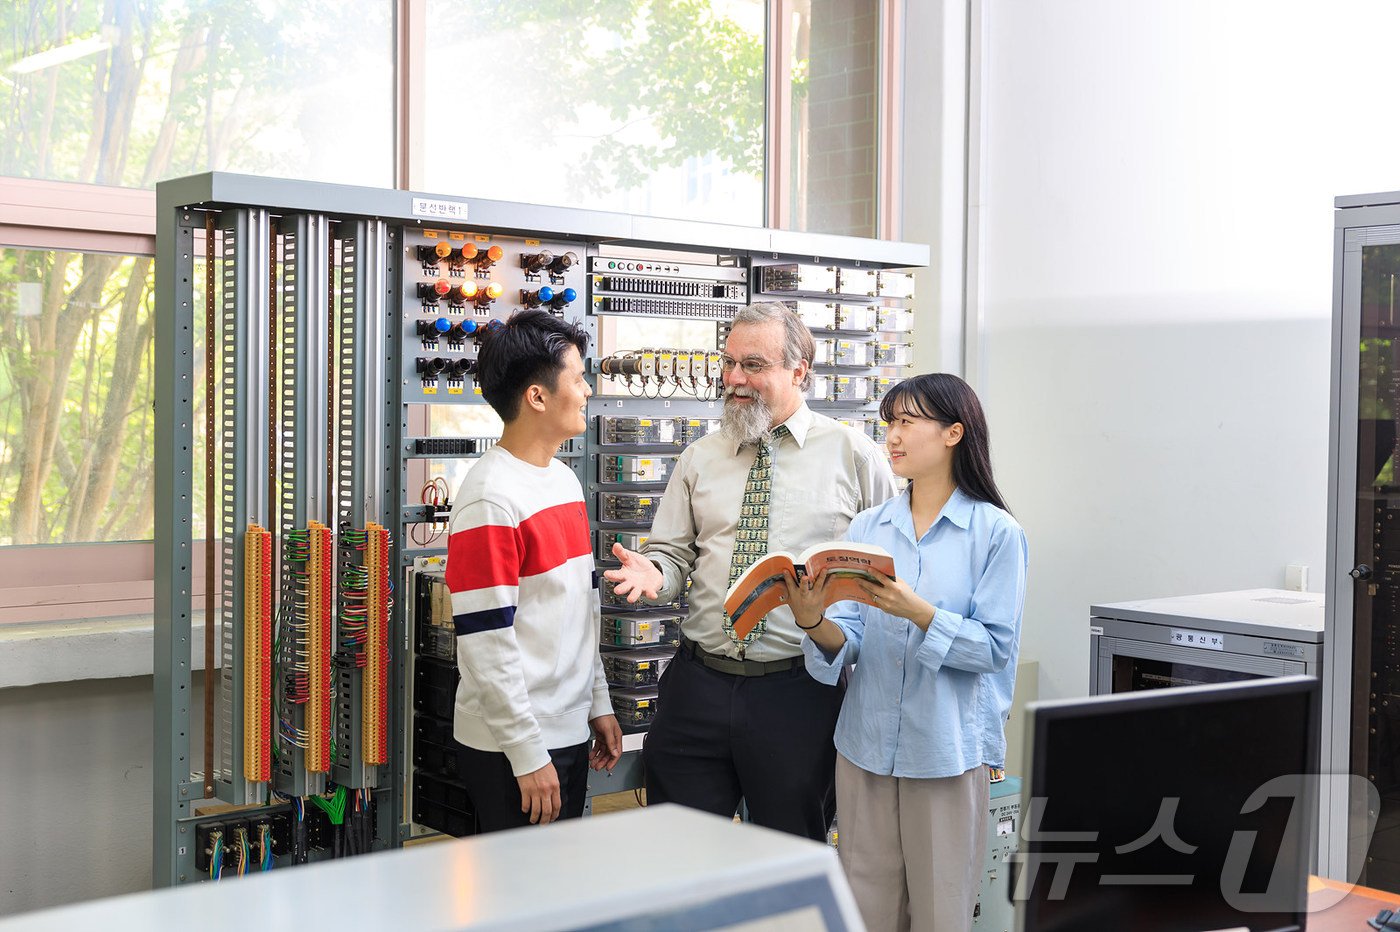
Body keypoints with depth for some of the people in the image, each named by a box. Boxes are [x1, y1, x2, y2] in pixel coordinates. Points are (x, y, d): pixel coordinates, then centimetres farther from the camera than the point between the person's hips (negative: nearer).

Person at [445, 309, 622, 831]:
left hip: (569, 731, 9)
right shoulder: (491, 498, -19)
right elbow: (485, 642, -21)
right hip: (512, 749, -9)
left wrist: (598, 703, 17)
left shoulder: (564, 479, 10)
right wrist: (527, 756, -19)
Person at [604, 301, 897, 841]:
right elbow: (673, 552, 12)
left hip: (799, 692, -3)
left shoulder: (855, 455, 2)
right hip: (698, 685, 3)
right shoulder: (700, 458, 11)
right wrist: (652, 573, -10)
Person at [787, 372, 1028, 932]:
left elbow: (995, 648, -11)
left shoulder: (996, 532, -5)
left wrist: (917, 611, -24)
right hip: (866, 743, 4)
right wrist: (814, 622, -20)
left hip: (947, 752, -3)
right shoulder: (867, 527, 6)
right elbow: (849, 644, 1)